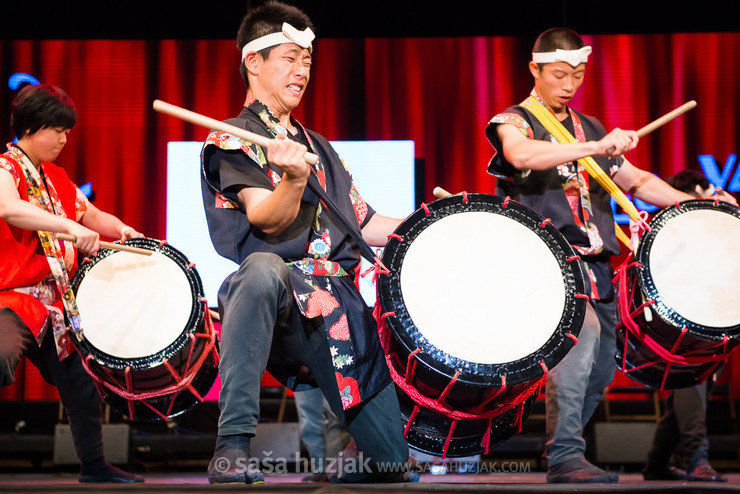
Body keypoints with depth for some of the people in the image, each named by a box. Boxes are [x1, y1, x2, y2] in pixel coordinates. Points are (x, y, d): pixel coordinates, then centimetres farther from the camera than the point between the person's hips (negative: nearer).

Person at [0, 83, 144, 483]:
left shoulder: (56, 177, 16)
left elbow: (93, 215, 27)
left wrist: (119, 229, 5)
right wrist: (72, 227, -41)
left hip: (56, 303, 9)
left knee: (80, 383, 15)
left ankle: (94, 465, 32)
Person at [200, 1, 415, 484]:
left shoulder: (317, 146, 24)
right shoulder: (231, 140, 3)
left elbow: (362, 226, 25)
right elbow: (268, 221, -12)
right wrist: (294, 180, -32)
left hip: (341, 307, 6)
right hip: (278, 301, -6)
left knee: (396, 462, -2)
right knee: (264, 269, -44)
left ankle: (352, 461, 36)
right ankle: (233, 446, -42)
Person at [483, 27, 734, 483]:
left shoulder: (590, 128, 20)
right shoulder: (513, 122, 0)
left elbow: (635, 180, 25)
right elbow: (522, 155, -24)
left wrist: (693, 203, 10)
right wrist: (595, 148, -34)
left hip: (594, 262, 7)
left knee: (600, 370, 8)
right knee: (581, 330, -29)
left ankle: (562, 451, 26)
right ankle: (565, 457, -26)